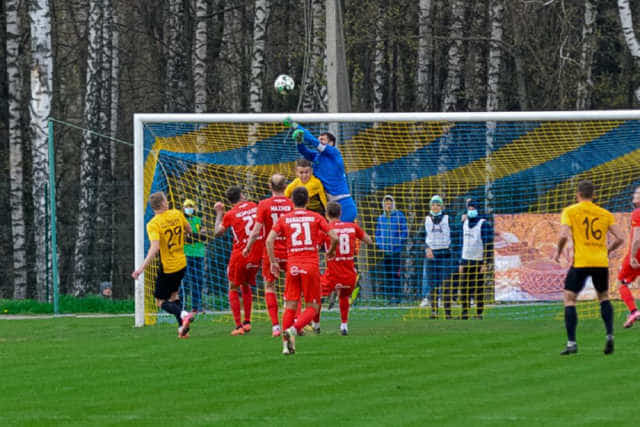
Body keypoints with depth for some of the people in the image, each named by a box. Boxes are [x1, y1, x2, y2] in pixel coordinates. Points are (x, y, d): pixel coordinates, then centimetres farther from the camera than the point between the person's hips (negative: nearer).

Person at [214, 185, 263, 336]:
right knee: (246, 287, 22)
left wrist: (219, 213, 17)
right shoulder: (254, 207, 4)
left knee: (233, 290, 8)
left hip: (239, 256, -4)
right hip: (257, 255, 4)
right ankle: (247, 322, 16)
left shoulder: (230, 215, -5)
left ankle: (238, 326, -2)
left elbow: (218, 232, 7)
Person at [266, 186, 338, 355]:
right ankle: (294, 329, -21)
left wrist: (273, 262, 4)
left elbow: (269, 240, -4)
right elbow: (334, 237, -1)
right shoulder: (316, 217, 4)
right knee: (312, 307, 4)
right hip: (311, 265, -2)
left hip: (292, 267, 2)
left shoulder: (284, 219, 6)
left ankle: (286, 344, 1)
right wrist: (331, 251, 18)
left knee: (290, 306, 8)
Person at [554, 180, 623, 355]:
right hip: (601, 262, 4)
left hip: (581, 262, -4)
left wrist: (558, 251, 6)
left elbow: (564, 235, -12)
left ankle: (571, 343, -6)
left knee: (569, 298, 4)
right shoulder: (605, 214, 10)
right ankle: (609, 336, 6)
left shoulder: (570, 211, 0)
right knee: (604, 297, 22)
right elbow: (618, 239, 6)